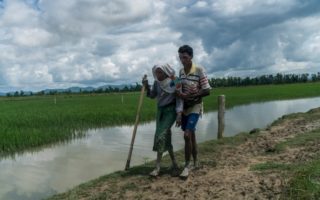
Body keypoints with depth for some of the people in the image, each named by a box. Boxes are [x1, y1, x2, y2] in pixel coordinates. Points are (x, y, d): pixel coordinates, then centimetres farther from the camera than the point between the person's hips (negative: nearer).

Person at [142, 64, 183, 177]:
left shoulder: (175, 82, -13)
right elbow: (152, 96, 10)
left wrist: (179, 115, -24)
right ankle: (174, 163, 22)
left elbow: (179, 99, -15)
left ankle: (157, 167, -12)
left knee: (161, 135, -17)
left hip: (171, 110, -6)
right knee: (165, 138, 7)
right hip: (160, 110, 6)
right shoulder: (157, 82, 1)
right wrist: (146, 87, -7)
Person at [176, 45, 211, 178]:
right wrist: (179, 93, -6)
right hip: (184, 107, 6)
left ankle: (187, 165, -2)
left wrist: (189, 96, -22)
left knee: (187, 135, -17)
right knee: (191, 135, 13)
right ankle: (195, 162, 27)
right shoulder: (181, 71, 4)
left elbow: (207, 91, -15)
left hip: (195, 107, -6)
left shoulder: (199, 70, -14)